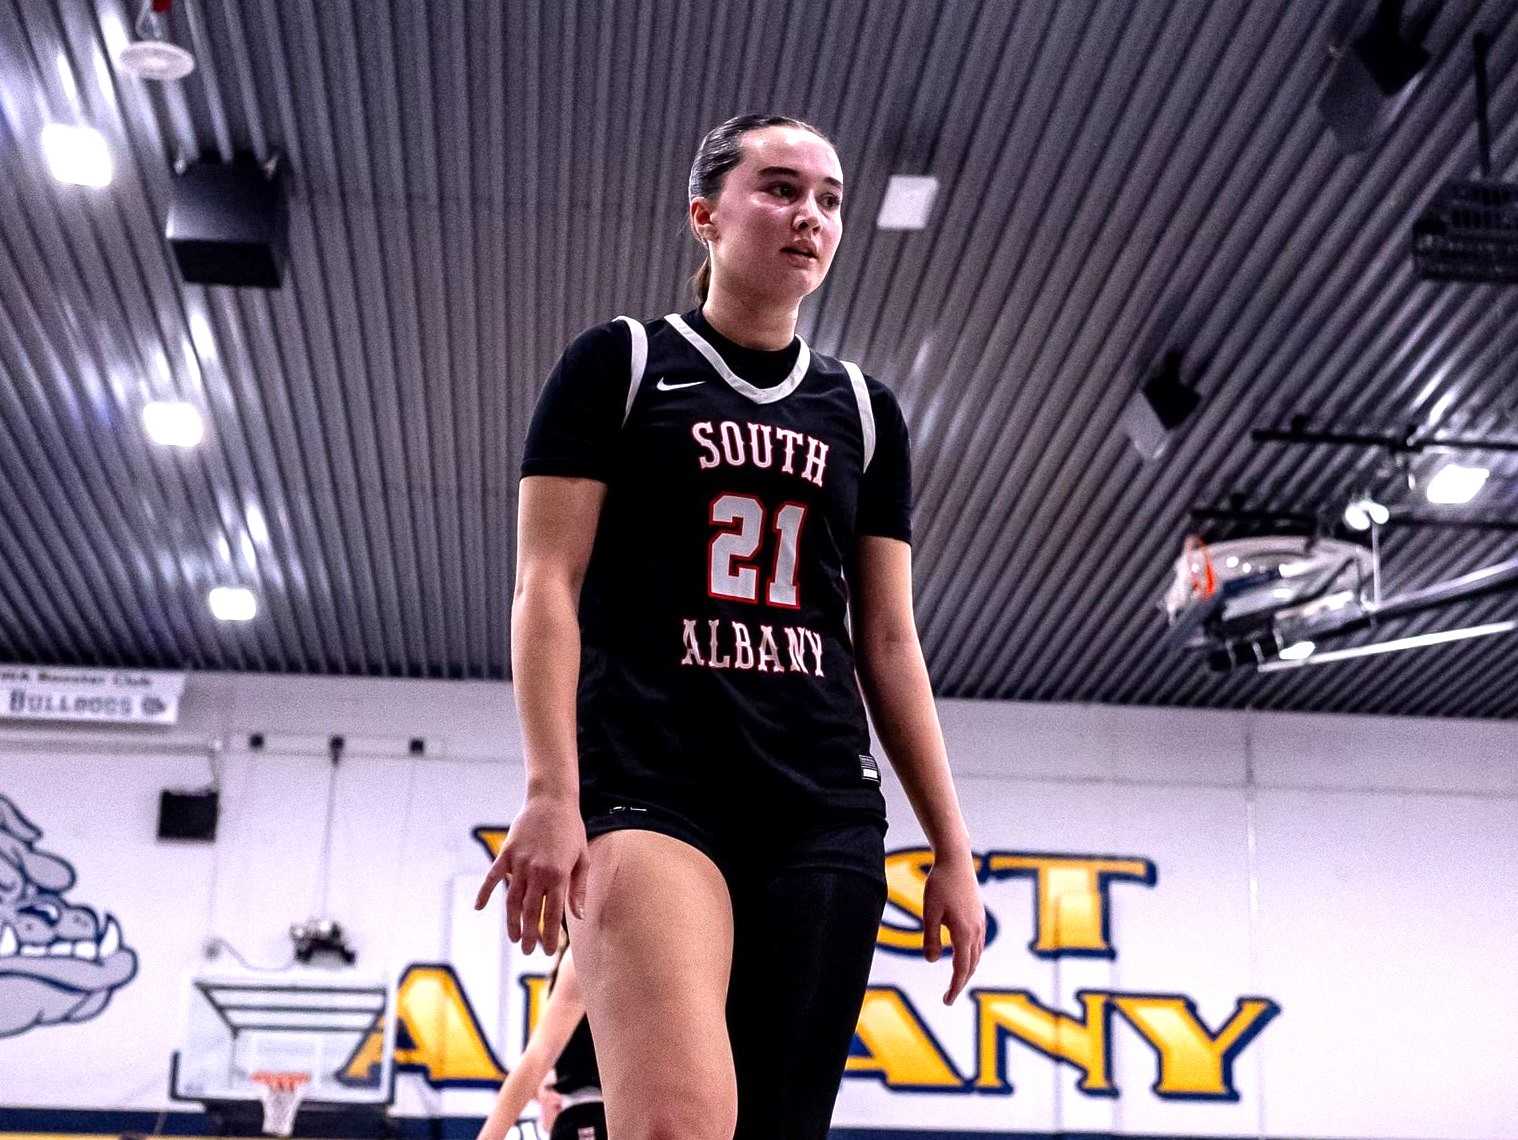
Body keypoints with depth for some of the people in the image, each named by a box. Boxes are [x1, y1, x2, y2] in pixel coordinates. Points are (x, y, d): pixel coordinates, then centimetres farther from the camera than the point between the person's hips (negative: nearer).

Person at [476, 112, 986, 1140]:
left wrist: (953, 848, 12)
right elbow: (546, 584, -1)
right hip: (650, 785, -4)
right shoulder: (620, 364, 8)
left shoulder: (863, 411, 19)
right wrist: (553, 792, -14)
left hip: (825, 811, 5)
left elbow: (889, 643, 18)